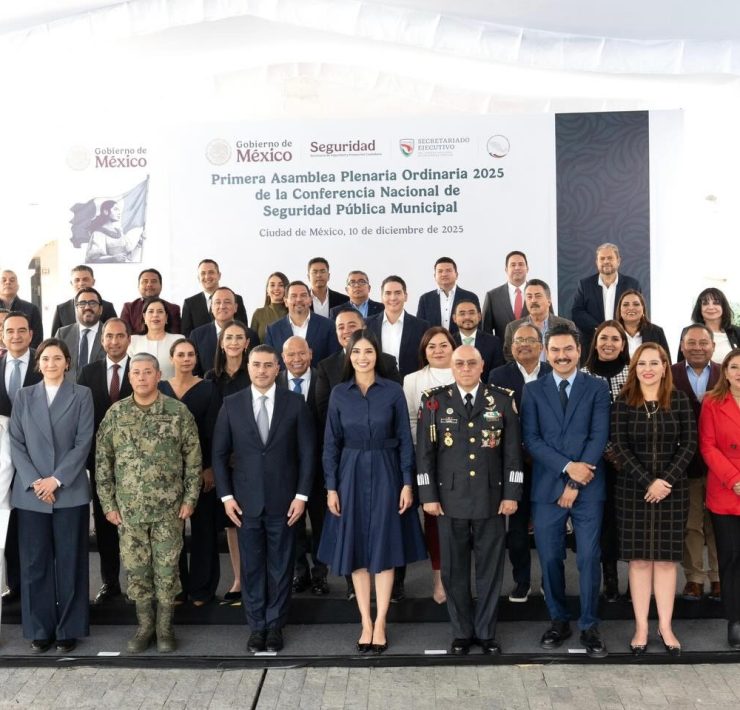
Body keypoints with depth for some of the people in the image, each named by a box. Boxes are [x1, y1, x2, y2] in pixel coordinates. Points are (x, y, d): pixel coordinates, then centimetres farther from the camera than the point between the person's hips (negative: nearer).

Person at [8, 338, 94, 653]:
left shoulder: (82, 395, 4)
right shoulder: (23, 396, 10)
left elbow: (83, 442, -3)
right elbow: (16, 443, 4)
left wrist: (56, 479, -12)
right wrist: (33, 481, -9)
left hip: (70, 492, -2)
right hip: (30, 493, 2)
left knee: (70, 563, 3)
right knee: (35, 564, 5)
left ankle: (69, 630, 13)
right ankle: (39, 630, 16)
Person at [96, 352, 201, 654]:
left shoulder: (178, 411, -4)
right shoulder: (115, 413, 1)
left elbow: (193, 459, -1)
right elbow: (102, 461, 4)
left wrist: (190, 498, -4)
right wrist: (108, 503, 1)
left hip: (169, 507, -2)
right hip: (129, 508, 2)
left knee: (167, 568, 6)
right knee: (136, 568, 9)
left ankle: (165, 627, 20)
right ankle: (144, 625, 25)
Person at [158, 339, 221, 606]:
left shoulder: (208, 388, -1)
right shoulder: (161, 388, 6)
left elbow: (213, 430, -4)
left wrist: (211, 467, -11)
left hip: (201, 467, -2)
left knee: (202, 526, 5)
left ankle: (201, 588, 15)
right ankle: (176, 586, 19)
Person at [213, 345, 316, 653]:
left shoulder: (295, 403, -1)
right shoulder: (232, 404, 2)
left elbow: (307, 452, 0)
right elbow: (219, 453, 5)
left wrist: (301, 495, -5)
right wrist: (226, 495, -1)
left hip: (283, 501, -1)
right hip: (246, 501, 1)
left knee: (280, 566, 8)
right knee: (251, 566, 8)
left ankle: (275, 625, 22)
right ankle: (256, 625, 22)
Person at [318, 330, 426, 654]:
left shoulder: (393, 391, -2)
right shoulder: (339, 393, 1)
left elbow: (405, 439, -1)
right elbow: (331, 443, 3)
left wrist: (407, 483, -6)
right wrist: (331, 487, -2)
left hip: (385, 474, -1)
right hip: (351, 475, 2)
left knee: (384, 548, 2)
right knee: (356, 549, 5)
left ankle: (380, 624, 12)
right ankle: (366, 623, 16)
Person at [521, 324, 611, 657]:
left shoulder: (597, 388, 3)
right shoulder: (533, 390, 7)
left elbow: (599, 437, -4)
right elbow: (531, 439, -1)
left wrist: (576, 483, -11)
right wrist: (567, 467, -13)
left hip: (588, 487, -1)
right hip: (547, 487, 1)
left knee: (589, 559, 1)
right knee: (550, 559, 7)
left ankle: (590, 626, 15)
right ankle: (559, 621, 24)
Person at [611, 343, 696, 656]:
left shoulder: (679, 401, 3)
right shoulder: (623, 403, 0)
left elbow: (689, 444, -1)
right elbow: (619, 448, -5)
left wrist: (666, 480, -13)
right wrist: (647, 482, -15)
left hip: (672, 490, 1)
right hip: (633, 491, -1)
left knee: (666, 558, 4)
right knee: (639, 559, 2)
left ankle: (665, 627, 12)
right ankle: (641, 627, 9)